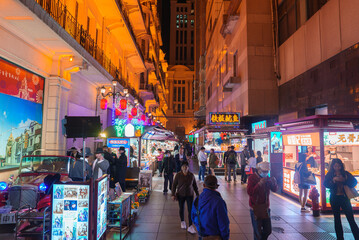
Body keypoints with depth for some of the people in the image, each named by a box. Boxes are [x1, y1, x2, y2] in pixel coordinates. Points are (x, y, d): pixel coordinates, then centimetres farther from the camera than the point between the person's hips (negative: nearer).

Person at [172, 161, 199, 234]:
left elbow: (195, 185, 4)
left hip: (189, 195, 0)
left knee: (190, 210, -4)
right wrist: (173, 195, -7)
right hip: (181, 195, 0)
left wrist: (197, 194, 6)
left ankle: (190, 227, 4)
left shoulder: (191, 175, -7)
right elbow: (174, 185, -4)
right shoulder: (178, 175, -11)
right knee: (181, 209, 16)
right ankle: (182, 221, 40)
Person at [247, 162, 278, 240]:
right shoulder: (252, 178, -13)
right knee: (257, 231, 2)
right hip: (255, 208, -5)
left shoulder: (267, 178, 4)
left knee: (268, 230, 14)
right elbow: (249, 192, -23)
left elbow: (275, 189, 6)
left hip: (265, 207, 5)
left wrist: (274, 183, -16)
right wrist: (260, 183, -31)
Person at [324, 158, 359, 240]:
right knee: (337, 219, 9)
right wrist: (333, 180, -21)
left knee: (351, 219, -5)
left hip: (344, 198, -1)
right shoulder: (330, 174, 2)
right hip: (334, 199, 1)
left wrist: (344, 180, -20)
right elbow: (325, 184, -8)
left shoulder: (346, 173, 3)